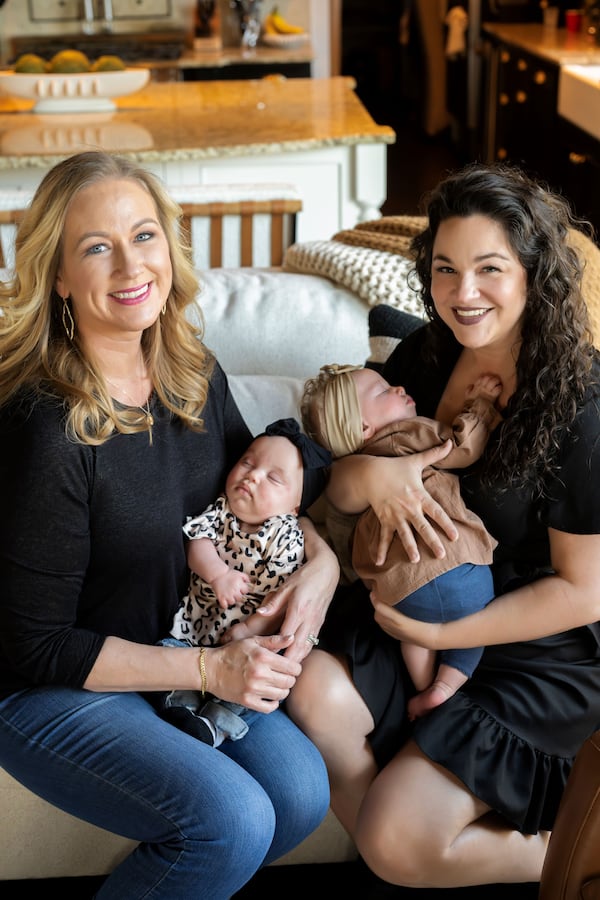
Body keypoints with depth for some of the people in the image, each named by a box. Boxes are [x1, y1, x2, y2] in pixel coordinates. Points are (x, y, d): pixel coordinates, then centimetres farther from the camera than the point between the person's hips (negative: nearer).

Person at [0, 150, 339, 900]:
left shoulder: (192, 373, -6)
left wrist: (320, 558, -8)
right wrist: (209, 670, -21)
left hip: (177, 651, 7)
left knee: (301, 793, -9)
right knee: (231, 820, -22)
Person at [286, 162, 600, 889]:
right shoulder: (422, 357, -2)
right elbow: (337, 489, 4)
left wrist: (440, 634, -18)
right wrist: (370, 475, -20)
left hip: (536, 657, -5)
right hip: (411, 612, 6)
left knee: (395, 842, -17)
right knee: (314, 692, -23)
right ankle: (411, 861, 1)